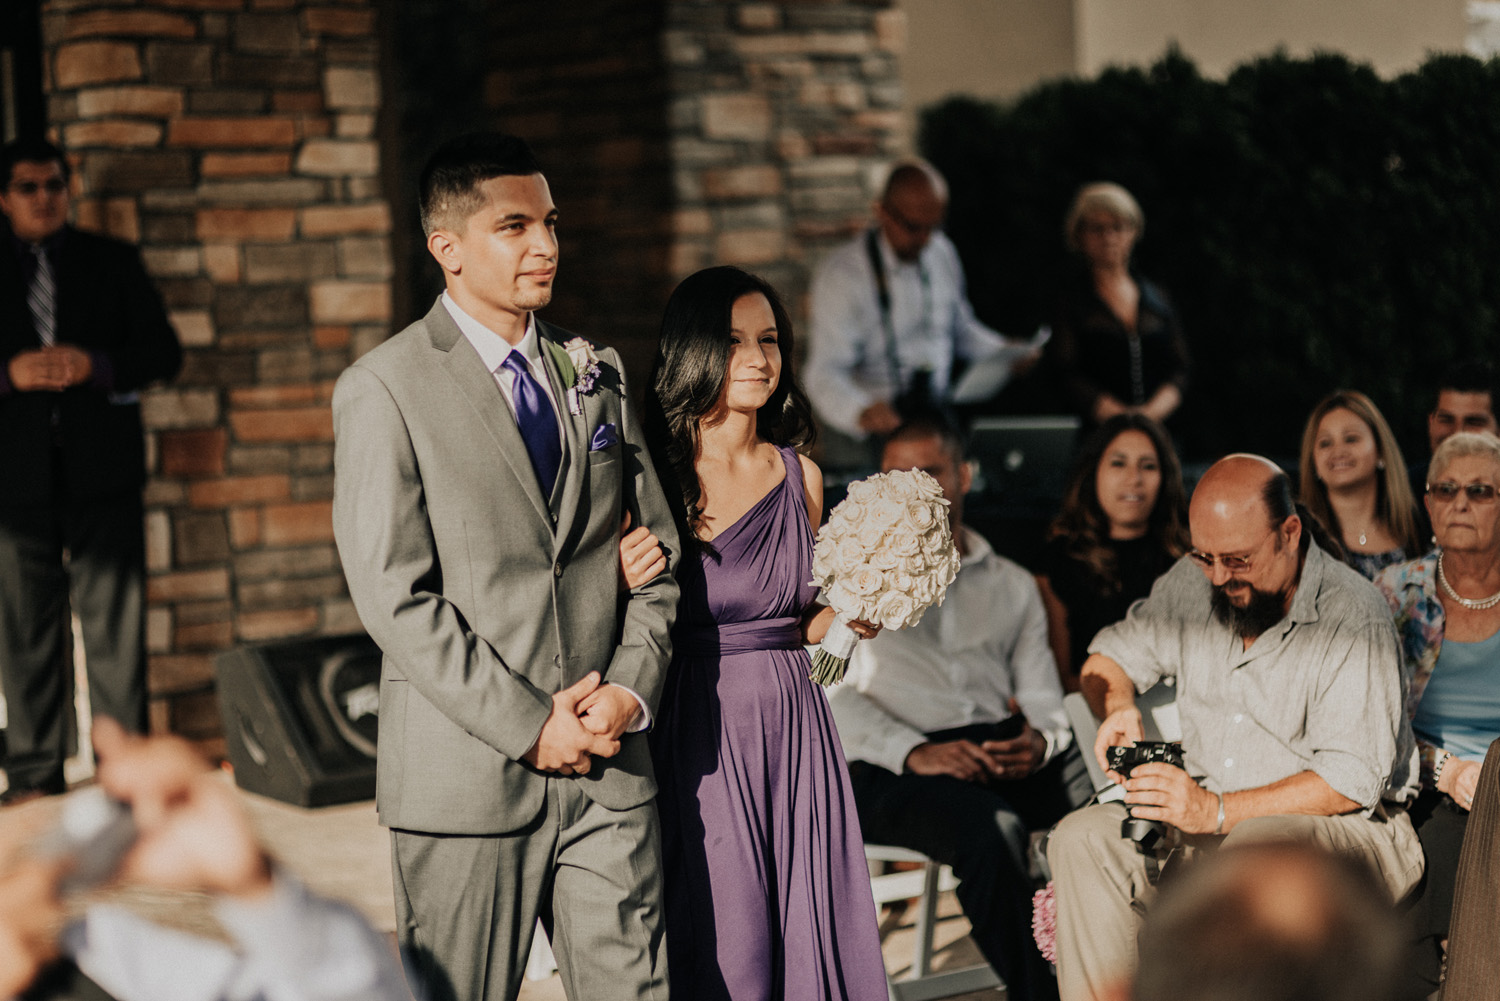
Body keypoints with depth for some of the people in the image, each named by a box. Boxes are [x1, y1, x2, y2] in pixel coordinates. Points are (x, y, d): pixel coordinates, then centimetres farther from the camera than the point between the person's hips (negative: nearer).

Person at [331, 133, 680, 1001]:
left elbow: (656, 553, 13)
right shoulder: (384, 390, -5)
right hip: (465, 777, -4)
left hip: (609, 766, 4)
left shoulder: (597, 374, 12)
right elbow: (394, 596, -11)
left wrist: (631, 690, -4)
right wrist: (528, 726, -14)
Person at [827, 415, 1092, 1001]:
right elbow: (827, 693, 1)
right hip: (890, 767, -3)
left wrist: (1039, 741, -10)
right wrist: (913, 751, -16)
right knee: (987, 826, -37)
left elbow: (1044, 702, 16)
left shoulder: (1012, 586, 25)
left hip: (1000, 749, 4)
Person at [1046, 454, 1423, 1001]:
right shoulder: (1192, 583, 4)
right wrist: (1117, 707, -8)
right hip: (1209, 822, 6)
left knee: (1250, 850, -39)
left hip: (1348, 827, -6)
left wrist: (1218, 810, -29)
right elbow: (1111, 656, 18)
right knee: (1081, 840, -17)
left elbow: (1352, 781, -21)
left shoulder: (1353, 615, -16)